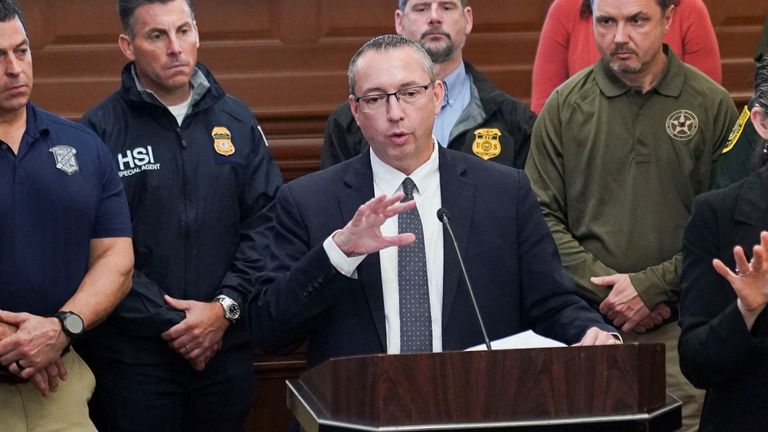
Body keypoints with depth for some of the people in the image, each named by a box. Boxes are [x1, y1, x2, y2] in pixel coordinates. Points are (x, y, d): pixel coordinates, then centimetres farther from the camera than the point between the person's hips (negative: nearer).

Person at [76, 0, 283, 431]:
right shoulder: (101, 130, -5)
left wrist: (226, 307, -8)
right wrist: (166, 323, -12)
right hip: (132, 357, -3)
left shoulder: (237, 122, 7)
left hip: (226, 345, 3)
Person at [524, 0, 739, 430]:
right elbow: (543, 217, 4)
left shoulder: (712, 104, 3)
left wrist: (653, 286, -9)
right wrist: (607, 289, -7)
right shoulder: (565, 105, 6)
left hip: (681, 329, -1)